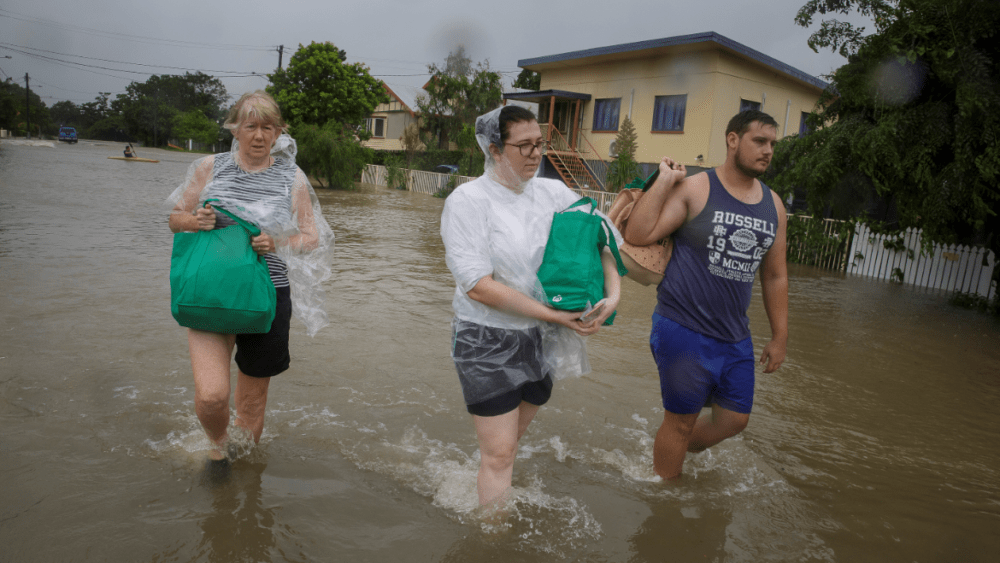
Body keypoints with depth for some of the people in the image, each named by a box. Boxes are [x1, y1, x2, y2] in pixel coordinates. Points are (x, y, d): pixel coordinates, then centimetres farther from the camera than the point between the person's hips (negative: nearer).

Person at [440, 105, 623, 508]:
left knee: (509, 442, 19)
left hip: (541, 339, 5)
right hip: (488, 342, -5)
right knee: (499, 454, 1)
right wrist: (554, 315, -21)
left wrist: (613, 294, -9)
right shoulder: (468, 201, -14)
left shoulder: (552, 192, 1)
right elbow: (478, 287, -21)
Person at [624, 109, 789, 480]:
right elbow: (637, 235, -19)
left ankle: (672, 453, 41)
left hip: (735, 337, 6)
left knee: (734, 420, 14)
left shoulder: (773, 206, 8)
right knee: (681, 422, 7)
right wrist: (664, 181, -18)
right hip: (685, 330, -6)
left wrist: (779, 336, 15)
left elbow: (775, 276, 15)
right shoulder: (695, 189, -10)